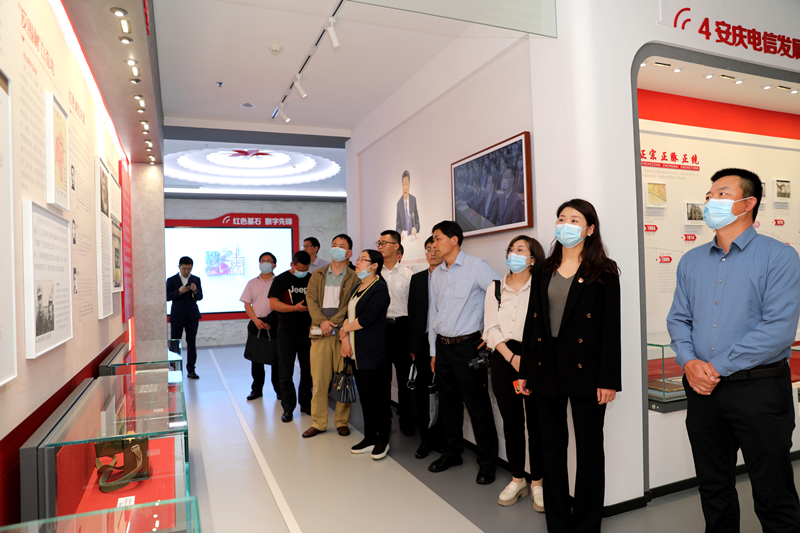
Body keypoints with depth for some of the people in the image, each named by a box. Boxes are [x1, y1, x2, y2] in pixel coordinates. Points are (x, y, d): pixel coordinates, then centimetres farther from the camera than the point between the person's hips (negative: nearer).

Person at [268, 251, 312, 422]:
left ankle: (305, 403, 25)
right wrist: (296, 308, -17)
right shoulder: (281, 280, -2)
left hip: (307, 332, 3)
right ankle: (288, 408, 13)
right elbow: (273, 304, -9)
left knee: (308, 370, 11)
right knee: (286, 373, 2)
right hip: (286, 333, -2)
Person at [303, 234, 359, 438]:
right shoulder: (317, 275, 15)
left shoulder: (354, 278, 4)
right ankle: (318, 423, 13)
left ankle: (342, 421, 15)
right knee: (319, 379, 3)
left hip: (343, 333, -2)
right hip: (320, 333, 2)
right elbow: (311, 299, 5)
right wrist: (321, 321, -11)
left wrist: (332, 322, -15)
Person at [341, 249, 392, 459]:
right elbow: (349, 315, 13)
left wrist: (344, 329, -5)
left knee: (374, 395, -3)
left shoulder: (379, 288, -11)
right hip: (357, 351, 8)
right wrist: (345, 338, -3)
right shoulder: (357, 288, 16)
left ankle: (382, 439, 13)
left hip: (373, 352, -8)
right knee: (364, 395, 12)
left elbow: (367, 319, -19)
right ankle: (369, 438, 23)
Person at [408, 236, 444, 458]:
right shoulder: (417, 279, 11)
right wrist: (412, 346, 6)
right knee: (421, 391, 5)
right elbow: (412, 314, 10)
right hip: (424, 343, 4)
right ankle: (427, 438, 19)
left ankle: (442, 438, 22)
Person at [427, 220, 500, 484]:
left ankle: (487, 462, 15)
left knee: (478, 406, 1)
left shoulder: (476, 266, -10)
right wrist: (434, 350, 15)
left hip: (467, 346, -6)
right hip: (443, 346, 6)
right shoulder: (436, 274, 11)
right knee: (448, 404, 16)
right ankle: (451, 453, 31)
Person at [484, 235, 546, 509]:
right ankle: (517, 480, 23)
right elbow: (491, 328, 3)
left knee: (536, 422, 2)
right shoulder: (494, 288, 10)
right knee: (511, 422, 9)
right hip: (504, 358, 3)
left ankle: (537, 483, 17)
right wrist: (512, 357, -9)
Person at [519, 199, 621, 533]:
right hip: (546, 367, 4)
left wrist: (608, 379, -11)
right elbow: (532, 321, 10)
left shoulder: (604, 272, -2)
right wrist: (524, 371, 9)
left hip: (584, 368, -4)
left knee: (589, 448, 8)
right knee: (552, 446, 11)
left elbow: (611, 327, -6)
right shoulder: (542, 271, 10)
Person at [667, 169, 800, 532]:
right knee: (714, 489, 18)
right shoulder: (691, 261, 9)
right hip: (702, 390, 5)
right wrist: (689, 362, -10)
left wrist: (718, 367, -16)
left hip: (759, 389, -4)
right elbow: (678, 318, 8)